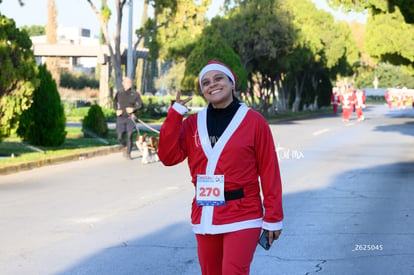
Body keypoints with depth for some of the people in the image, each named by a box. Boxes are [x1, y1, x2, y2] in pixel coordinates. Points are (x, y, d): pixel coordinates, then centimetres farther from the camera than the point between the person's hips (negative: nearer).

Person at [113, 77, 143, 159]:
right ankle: (125, 147, 31)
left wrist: (133, 109, -14)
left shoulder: (135, 94, 0)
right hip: (121, 118, 2)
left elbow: (140, 105, 3)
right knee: (120, 137, 1)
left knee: (129, 136, -6)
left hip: (130, 118, -2)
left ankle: (128, 153, 7)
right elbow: (115, 103, 17)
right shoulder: (119, 94, 5)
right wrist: (117, 110, -2)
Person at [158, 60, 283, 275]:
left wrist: (273, 217, -6)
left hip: (242, 217, -4)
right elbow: (169, 156, -5)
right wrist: (176, 112, -8)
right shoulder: (192, 124, 7)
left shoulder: (253, 121, -4)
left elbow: (269, 171, -4)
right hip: (204, 217, 5)